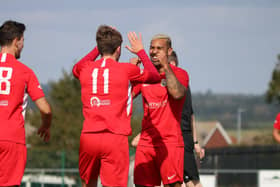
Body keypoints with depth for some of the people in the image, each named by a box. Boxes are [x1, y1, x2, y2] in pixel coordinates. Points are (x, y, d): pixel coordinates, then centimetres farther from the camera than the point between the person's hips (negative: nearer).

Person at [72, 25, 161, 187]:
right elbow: (155, 76, 15)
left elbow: (76, 68, 36)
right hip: (115, 137, -4)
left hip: (88, 137, 4)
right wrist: (140, 51, 28)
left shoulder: (86, 69, 9)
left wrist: (98, 48, 39)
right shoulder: (126, 70, -2)